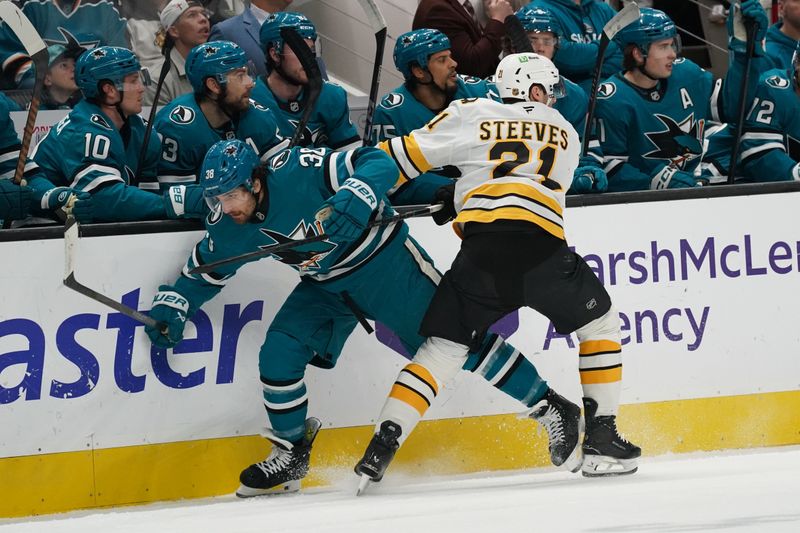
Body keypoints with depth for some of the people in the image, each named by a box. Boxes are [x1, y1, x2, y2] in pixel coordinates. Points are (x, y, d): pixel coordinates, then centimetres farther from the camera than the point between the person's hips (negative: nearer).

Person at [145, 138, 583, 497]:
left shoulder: (297, 172, -30)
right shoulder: (228, 228, -9)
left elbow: (379, 165, -32)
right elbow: (204, 271, 8)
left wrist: (347, 208, -46)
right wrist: (172, 307, -6)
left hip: (383, 259, -6)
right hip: (326, 285, 6)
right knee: (279, 353, -7)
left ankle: (551, 409, 4)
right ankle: (290, 457, 12)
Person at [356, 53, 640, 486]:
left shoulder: (469, 116, 18)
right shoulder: (564, 134, 24)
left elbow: (403, 157, 15)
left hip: (481, 255, 0)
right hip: (544, 250, 0)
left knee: (442, 348, 9)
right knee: (600, 324, 23)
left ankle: (382, 446, -5)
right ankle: (601, 438, 18)